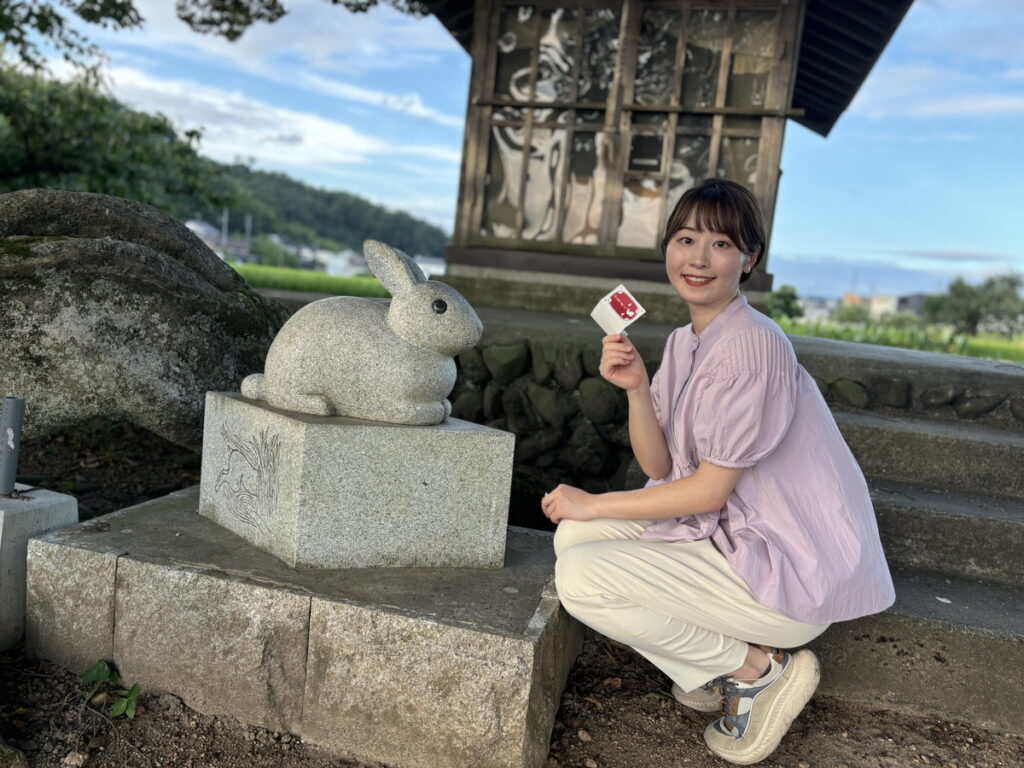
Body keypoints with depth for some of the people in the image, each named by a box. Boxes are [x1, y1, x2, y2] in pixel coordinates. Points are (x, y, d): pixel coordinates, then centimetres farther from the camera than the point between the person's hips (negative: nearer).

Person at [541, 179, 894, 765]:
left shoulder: (751, 343, -21)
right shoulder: (684, 341, 7)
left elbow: (709, 491, -19)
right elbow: (660, 467, 5)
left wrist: (592, 505, -11)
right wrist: (636, 387, -12)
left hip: (788, 570, -9)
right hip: (728, 533, 9)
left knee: (581, 577, -18)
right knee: (573, 536, 4)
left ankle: (760, 668, -1)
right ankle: (713, 670, 11)